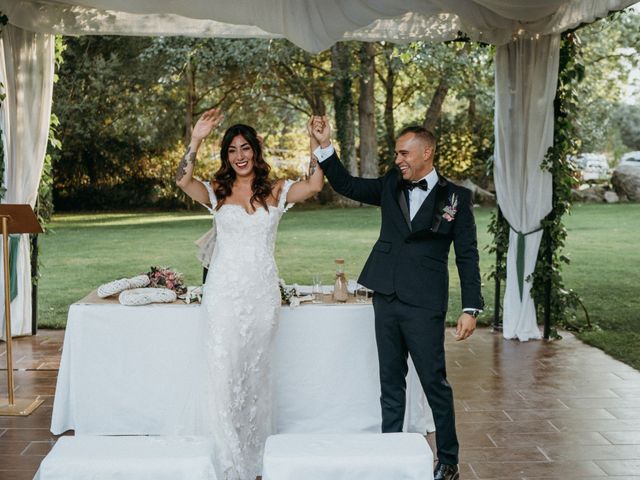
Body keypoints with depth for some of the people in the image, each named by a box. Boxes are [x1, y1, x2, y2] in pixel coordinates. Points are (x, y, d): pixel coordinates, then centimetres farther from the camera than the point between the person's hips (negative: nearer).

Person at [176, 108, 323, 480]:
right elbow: (183, 180, -15)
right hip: (225, 291, -1)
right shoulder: (216, 192, 3)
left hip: (263, 292, 1)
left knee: (257, 371, 12)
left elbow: (314, 185, -10)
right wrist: (196, 140, -23)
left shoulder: (277, 192, 6)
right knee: (225, 370, -3)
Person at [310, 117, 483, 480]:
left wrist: (471, 308, -7)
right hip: (387, 299, 5)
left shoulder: (455, 197, -2)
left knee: (435, 382, 2)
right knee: (391, 383, 11)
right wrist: (325, 146, 1)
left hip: (424, 304, -4)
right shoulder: (391, 185, 10)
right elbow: (346, 185, 14)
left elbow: (467, 256, -3)